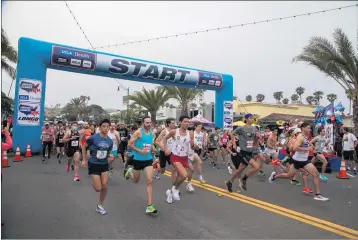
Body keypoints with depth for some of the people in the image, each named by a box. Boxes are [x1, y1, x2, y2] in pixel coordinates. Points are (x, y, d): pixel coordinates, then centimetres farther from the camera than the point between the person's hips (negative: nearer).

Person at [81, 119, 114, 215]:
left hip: (104, 165, 4)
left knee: (105, 186, 1)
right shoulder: (93, 138, -16)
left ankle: (99, 206, 23)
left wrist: (110, 156, -11)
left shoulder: (110, 141, -2)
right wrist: (84, 160, -1)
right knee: (98, 189, -4)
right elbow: (84, 147, -1)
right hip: (94, 165, -4)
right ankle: (93, 182, 33)